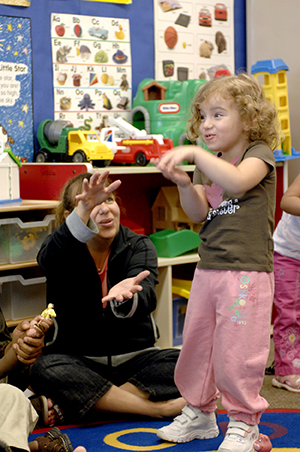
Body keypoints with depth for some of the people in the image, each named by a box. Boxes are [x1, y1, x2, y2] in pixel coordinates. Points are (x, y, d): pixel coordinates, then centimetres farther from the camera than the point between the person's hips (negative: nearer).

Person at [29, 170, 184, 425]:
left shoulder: (139, 246, 1)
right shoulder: (65, 252, -1)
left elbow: (146, 300, -20)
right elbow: (50, 259, -30)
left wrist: (126, 295, -47)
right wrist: (84, 210, -49)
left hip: (135, 358, 1)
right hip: (80, 362, -1)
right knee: (44, 370, -32)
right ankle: (158, 408, -26)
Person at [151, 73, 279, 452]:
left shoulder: (259, 152, -4)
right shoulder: (208, 163, 13)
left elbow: (237, 181, -26)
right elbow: (199, 213, 3)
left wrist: (195, 153, -27)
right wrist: (183, 183, -14)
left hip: (247, 270, -6)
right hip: (208, 267, 7)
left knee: (236, 349, -3)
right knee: (195, 343, 12)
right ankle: (199, 412, 30)